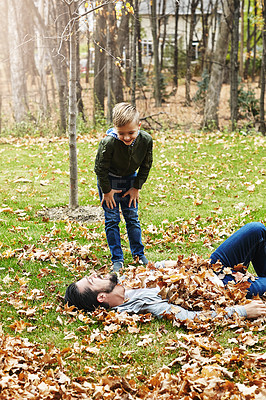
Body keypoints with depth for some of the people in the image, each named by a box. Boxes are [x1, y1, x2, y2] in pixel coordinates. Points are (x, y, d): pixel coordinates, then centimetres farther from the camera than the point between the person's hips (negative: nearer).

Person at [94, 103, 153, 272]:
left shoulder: (146, 140, -24)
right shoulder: (108, 142, -35)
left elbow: (145, 166, -7)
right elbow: (101, 168, -20)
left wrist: (136, 187, -3)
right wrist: (106, 191, -11)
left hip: (130, 179, 3)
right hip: (109, 179, -3)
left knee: (132, 217, 9)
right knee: (112, 219, 0)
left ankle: (139, 253, 22)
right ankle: (117, 259, 8)